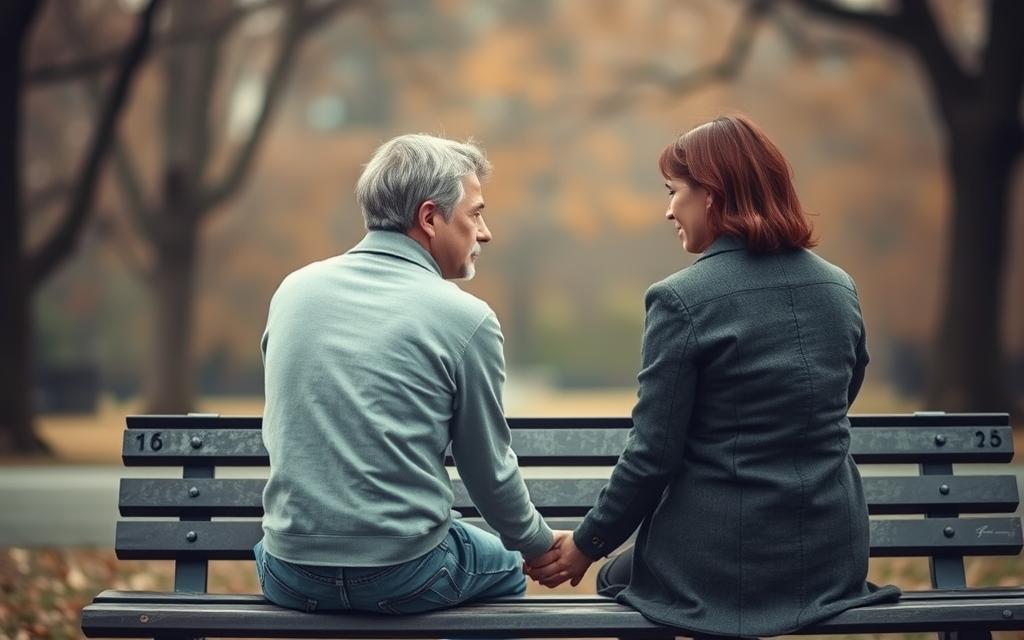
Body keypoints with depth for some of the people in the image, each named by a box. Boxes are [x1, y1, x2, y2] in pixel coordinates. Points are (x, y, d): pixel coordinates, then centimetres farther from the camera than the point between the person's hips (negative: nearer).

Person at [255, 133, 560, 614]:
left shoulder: (293, 290, 2)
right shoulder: (465, 318, -10)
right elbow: (489, 470, 0)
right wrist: (541, 544, 19)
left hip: (292, 579, 3)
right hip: (404, 579, -3)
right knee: (504, 568, 30)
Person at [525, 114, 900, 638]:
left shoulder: (682, 299, -15)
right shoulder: (841, 289, 3)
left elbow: (652, 455, -13)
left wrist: (587, 545, 1)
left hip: (722, 568, -5)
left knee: (617, 576, 29)